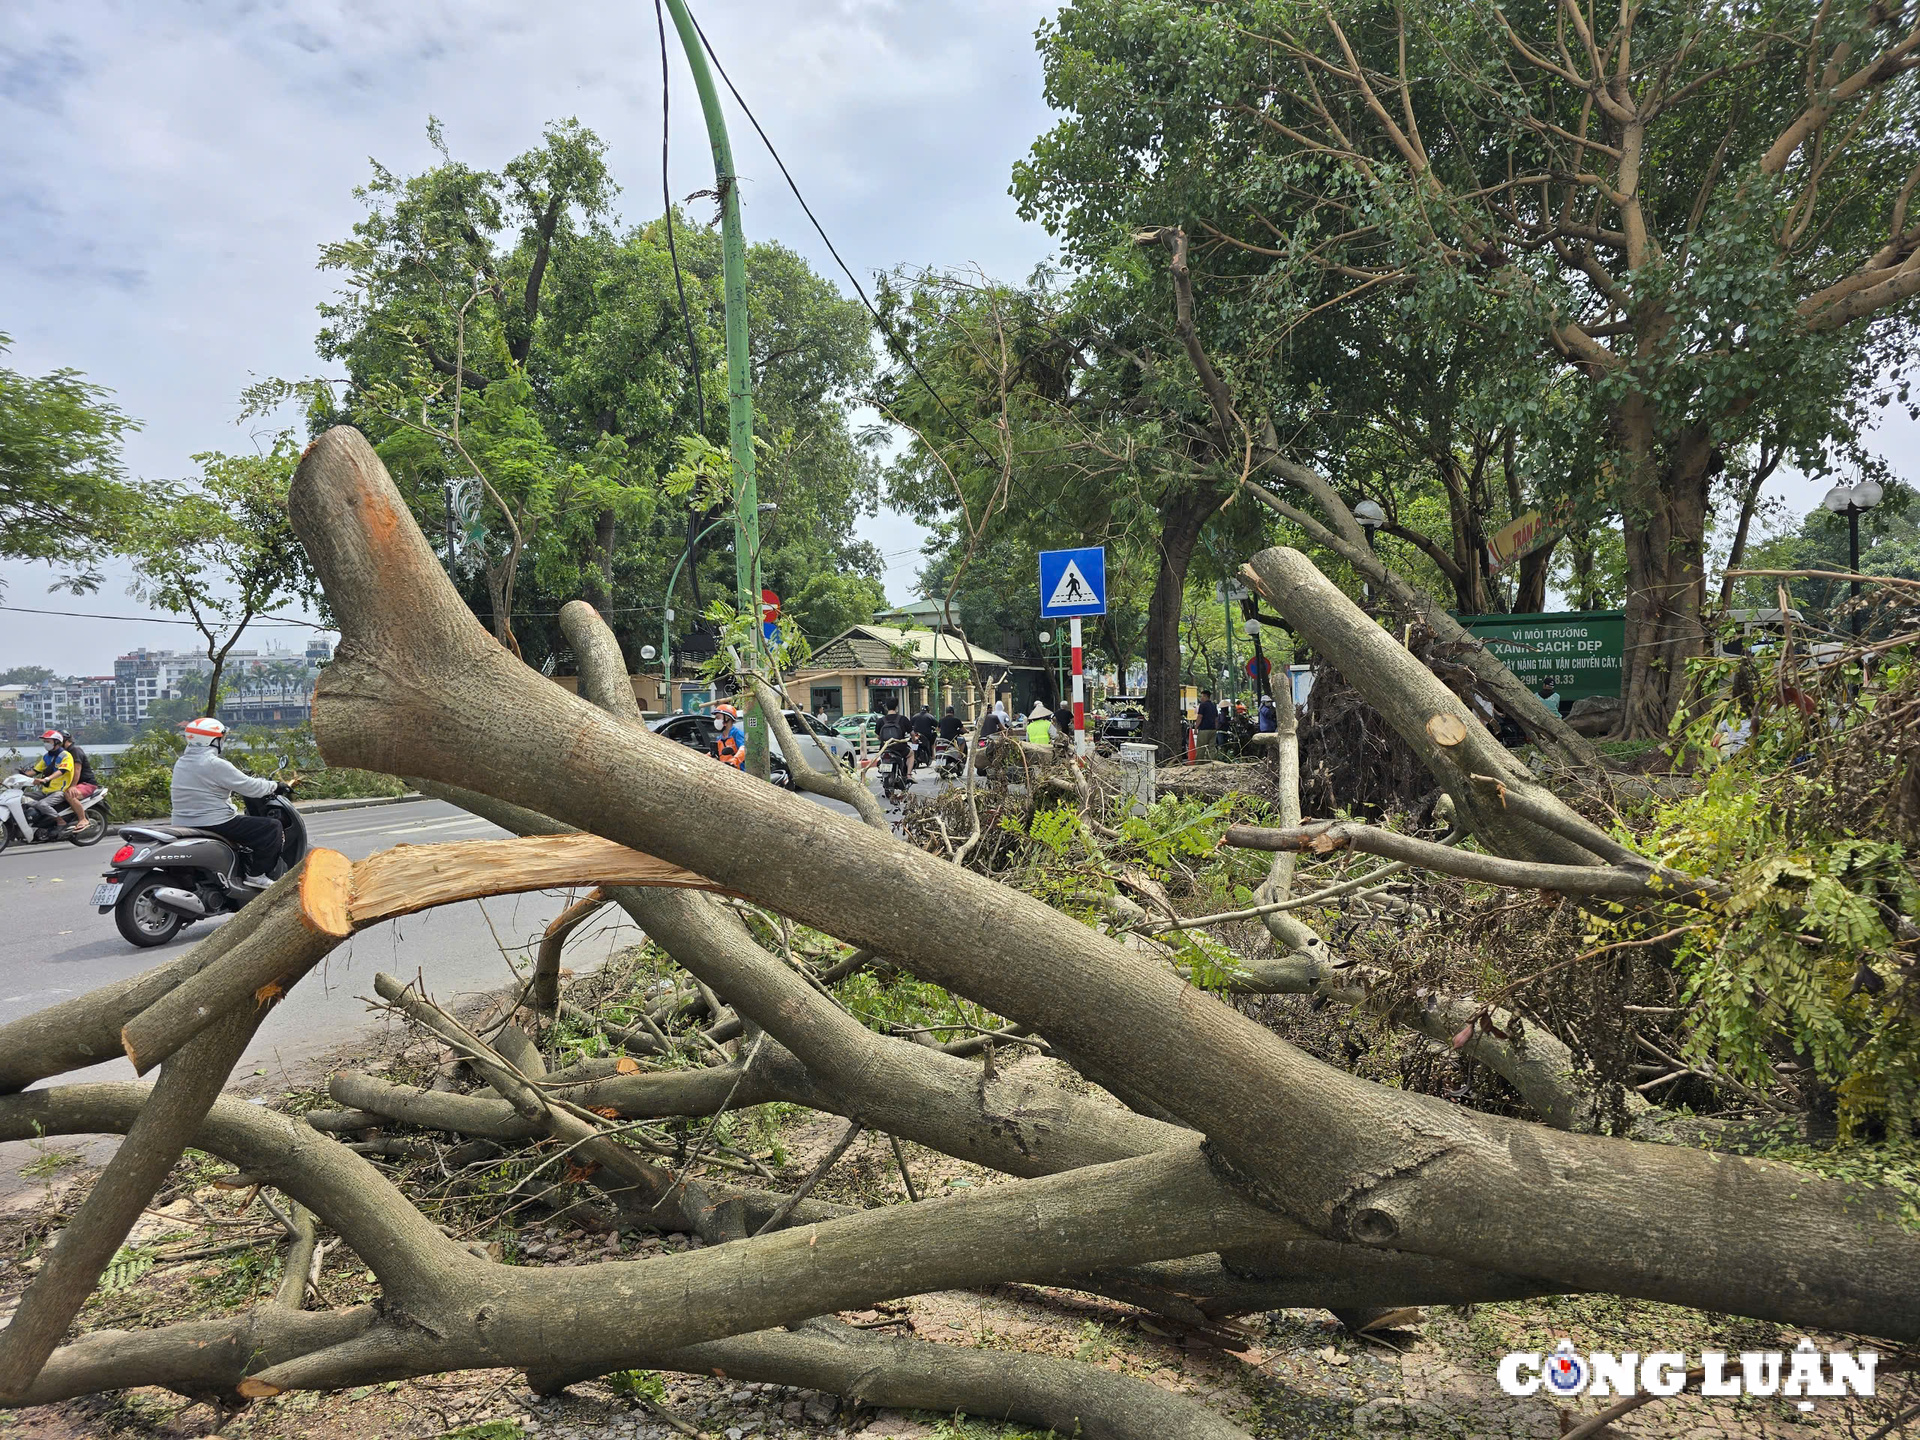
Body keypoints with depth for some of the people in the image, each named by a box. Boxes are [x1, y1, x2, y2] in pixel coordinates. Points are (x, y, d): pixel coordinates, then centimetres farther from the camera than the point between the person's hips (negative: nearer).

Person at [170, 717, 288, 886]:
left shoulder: (180, 763, 11)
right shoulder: (215, 764, -17)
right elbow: (250, 787, -15)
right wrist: (275, 786, 3)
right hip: (214, 824, -10)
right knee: (272, 827, -5)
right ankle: (256, 875, -5)